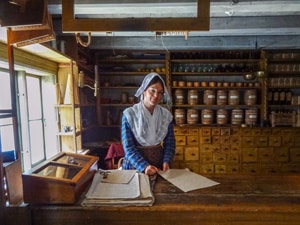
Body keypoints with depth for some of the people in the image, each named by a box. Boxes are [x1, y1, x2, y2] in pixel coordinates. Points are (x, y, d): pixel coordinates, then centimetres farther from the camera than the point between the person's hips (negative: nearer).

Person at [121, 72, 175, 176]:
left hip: (159, 165, 2)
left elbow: (170, 143, 4)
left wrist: (166, 161, -12)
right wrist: (144, 166, -22)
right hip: (134, 165, -2)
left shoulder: (166, 115, 0)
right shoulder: (129, 114, -9)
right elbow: (128, 147, -11)